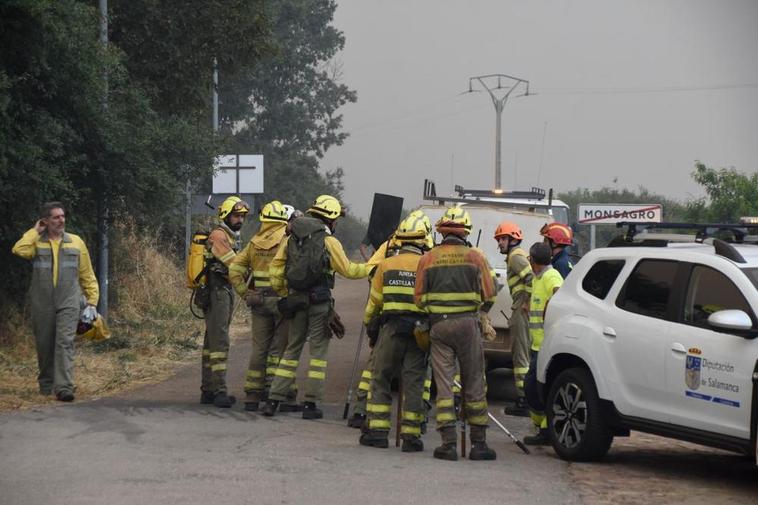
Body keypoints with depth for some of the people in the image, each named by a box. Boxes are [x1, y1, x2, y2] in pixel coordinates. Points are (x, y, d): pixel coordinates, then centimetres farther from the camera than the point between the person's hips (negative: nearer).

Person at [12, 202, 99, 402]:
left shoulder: (76, 242, 10)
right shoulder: (37, 242, 6)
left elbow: (87, 276, 13)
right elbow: (20, 250, -18)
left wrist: (92, 301, 6)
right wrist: (35, 231, -5)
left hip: (68, 304, -1)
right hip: (42, 305, 1)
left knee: (65, 343, -14)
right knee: (44, 346, 9)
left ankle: (64, 387, -21)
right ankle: (46, 385, 26)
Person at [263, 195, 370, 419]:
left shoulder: (292, 238, 8)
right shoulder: (329, 241, -7)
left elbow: (275, 268, 6)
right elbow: (347, 270, -5)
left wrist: (282, 294, 16)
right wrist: (371, 268, 10)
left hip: (296, 300, 5)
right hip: (319, 300, -5)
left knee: (292, 349, 12)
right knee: (318, 350, 3)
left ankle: (273, 400, 7)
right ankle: (310, 404, 1)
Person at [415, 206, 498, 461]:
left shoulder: (427, 259, 5)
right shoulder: (475, 257, 0)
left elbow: (419, 298, 5)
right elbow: (489, 294, 0)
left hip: (438, 325, 1)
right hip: (467, 325, -1)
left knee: (443, 384, 2)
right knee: (473, 385, 6)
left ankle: (449, 444, -5)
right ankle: (478, 443, 7)